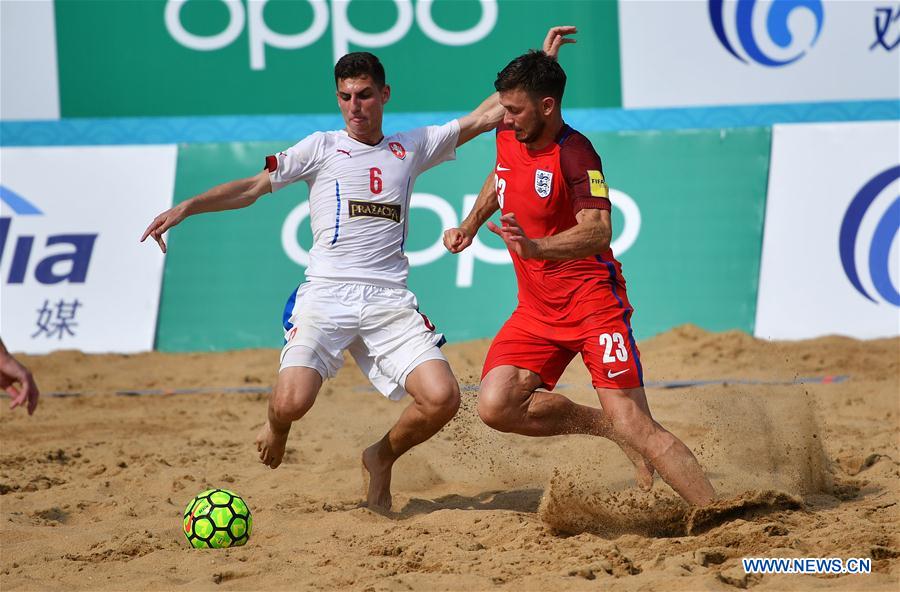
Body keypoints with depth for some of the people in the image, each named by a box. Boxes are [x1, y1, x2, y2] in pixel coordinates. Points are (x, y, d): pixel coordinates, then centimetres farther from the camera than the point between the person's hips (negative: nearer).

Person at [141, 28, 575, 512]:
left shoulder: (411, 148, 17)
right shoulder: (321, 148, 11)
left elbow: (486, 116, 20)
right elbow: (252, 187, 9)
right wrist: (184, 208, -3)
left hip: (389, 300, 2)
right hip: (325, 295, -2)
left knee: (442, 399, -18)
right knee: (292, 402, -24)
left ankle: (381, 459, 14)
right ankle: (276, 429, 16)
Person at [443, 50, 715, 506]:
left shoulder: (575, 154, -19)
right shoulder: (508, 137, 4)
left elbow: (597, 231, -34)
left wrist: (536, 247, -49)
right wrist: (469, 225, 19)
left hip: (593, 302, -7)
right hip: (537, 309, 7)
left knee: (634, 425, -15)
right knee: (496, 406, -13)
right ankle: (607, 427, 7)